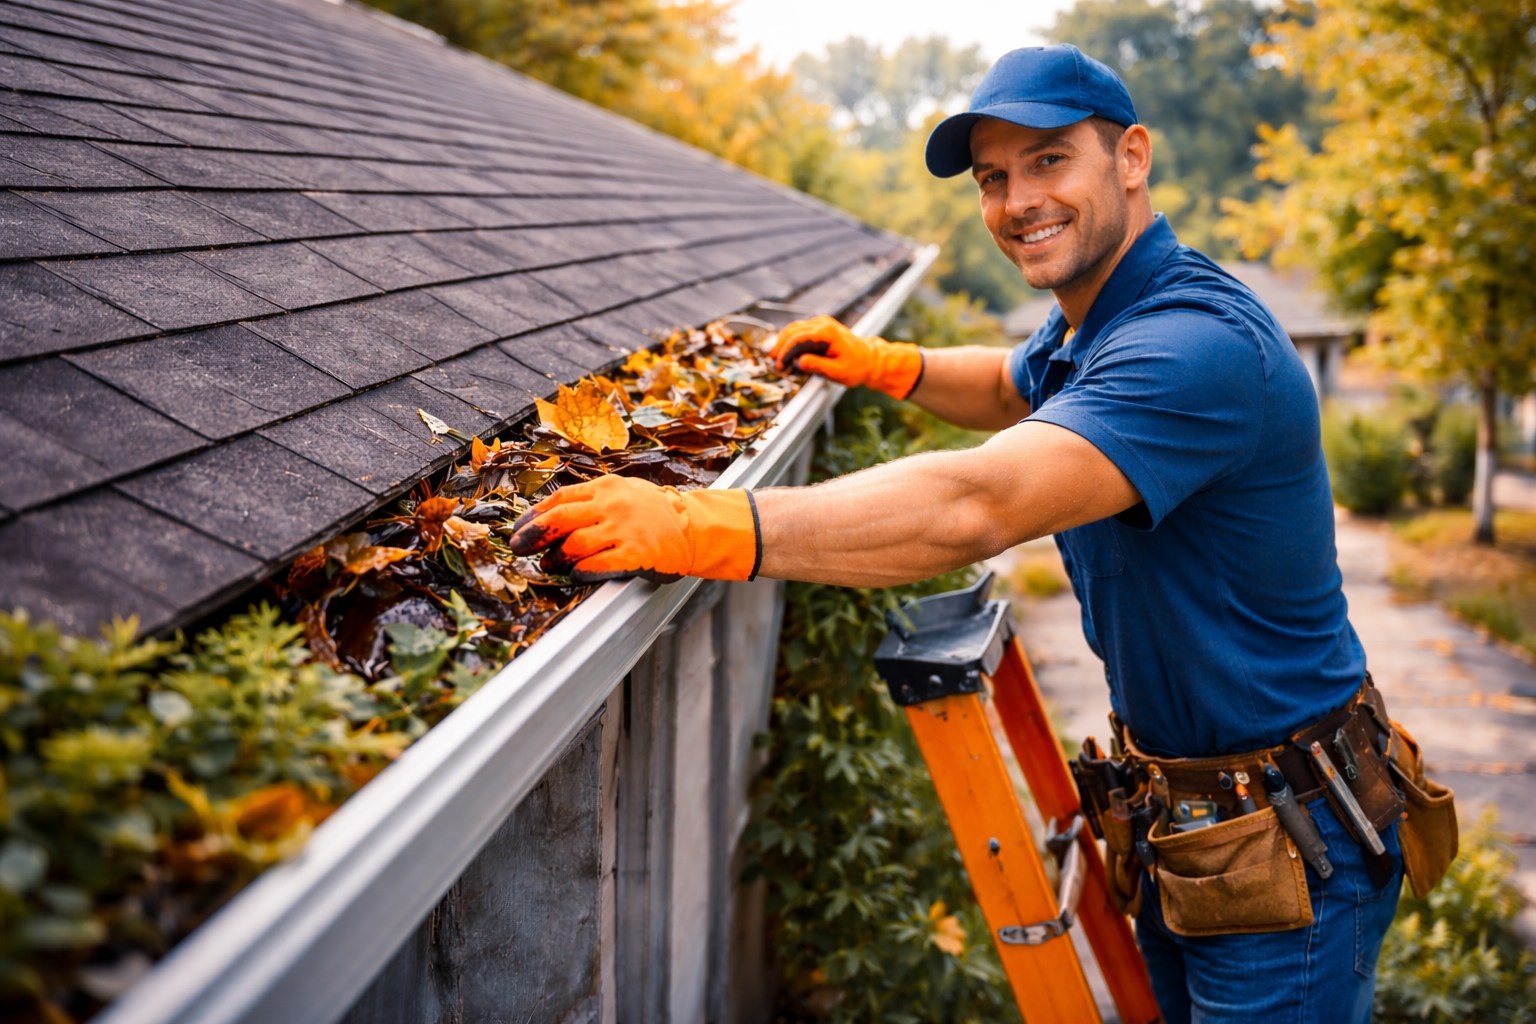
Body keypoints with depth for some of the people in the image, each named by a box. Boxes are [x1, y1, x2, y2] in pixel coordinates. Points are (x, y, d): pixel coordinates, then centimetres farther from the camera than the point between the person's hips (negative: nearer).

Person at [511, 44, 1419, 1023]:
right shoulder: (1088, 326, 5)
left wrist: (706, 524, -44)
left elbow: (976, 508, -41)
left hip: (1288, 840, -9)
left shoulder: (1201, 342, -28)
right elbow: (1014, 390, 30)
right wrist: (882, 363, 13)